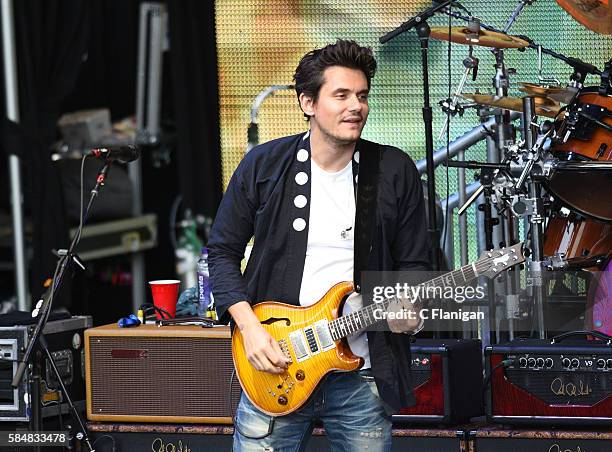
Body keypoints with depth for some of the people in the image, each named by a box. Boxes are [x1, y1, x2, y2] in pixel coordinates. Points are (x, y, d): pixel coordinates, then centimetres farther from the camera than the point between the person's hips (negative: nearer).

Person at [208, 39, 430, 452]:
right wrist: (249, 326, -7)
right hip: (272, 370, 0)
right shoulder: (264, 166, 0)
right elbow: (223, 251, 6)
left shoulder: (395, 171, 1)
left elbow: (414, 262, 7)